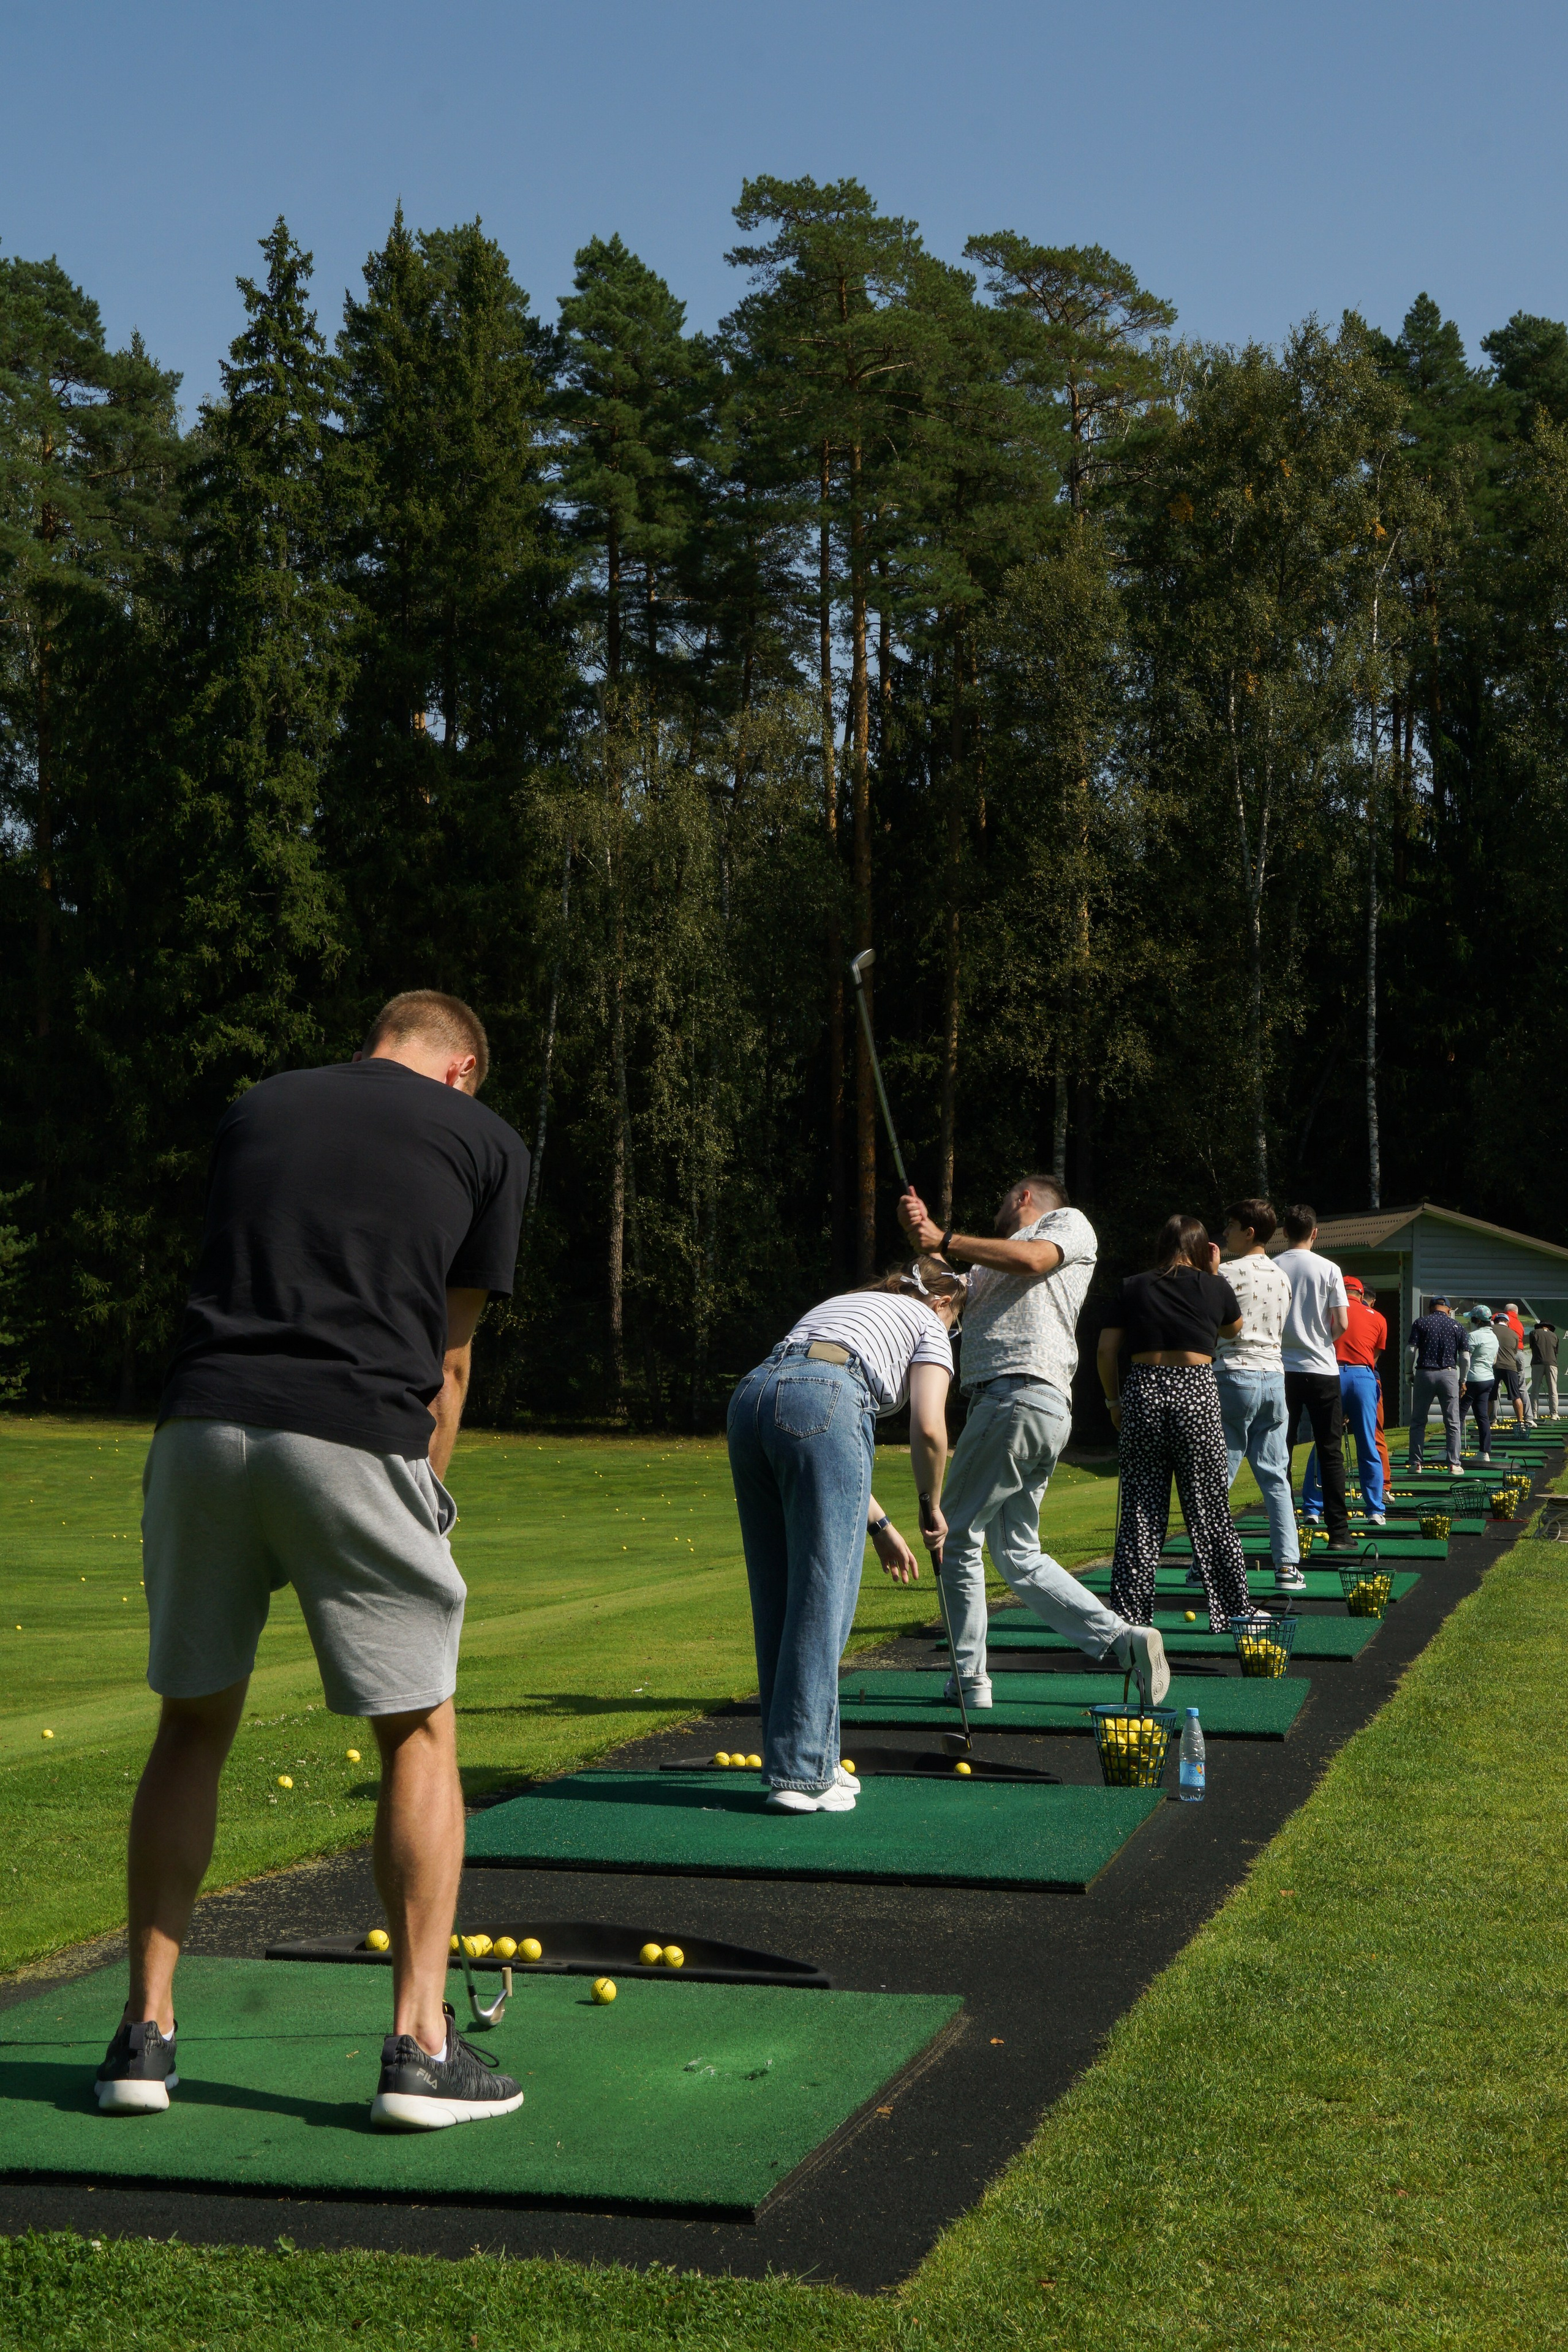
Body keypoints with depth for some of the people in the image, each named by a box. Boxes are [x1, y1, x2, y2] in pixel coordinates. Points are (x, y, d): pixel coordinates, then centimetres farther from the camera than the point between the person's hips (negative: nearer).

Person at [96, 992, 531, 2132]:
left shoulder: (255, 1109, 23)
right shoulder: (487, 1140, 13)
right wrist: (426, 1495, 25)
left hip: (201, 1423, 3)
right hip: (354, 1439, -3)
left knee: (192, 1728, 17)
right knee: (419, 1736, 11)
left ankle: (146, 2035, 17)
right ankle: (421, 2046, 9)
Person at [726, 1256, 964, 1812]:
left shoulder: (842, 1305, 39)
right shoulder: (928, 1324, 20)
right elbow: (928, 1429, 4)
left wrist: (880, 1525, 40)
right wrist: (931, 1506, 20)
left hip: (750, 1399, 7)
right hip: (821, 1406, -7)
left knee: (777, 1596, 12)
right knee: (823, 1596, -3)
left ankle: (798, 1758, 18)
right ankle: (801, 1775, -3)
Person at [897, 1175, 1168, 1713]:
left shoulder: (1070, 1223, 11)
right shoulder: (992, 1259, 32)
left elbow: (1030, 1259, -9)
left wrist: (944, 1240, -7)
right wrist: (923, 1233, 1)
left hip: (1020, 1399, -8)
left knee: (956, 1534, -3)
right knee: (1018, 1556, 9)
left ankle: (968, 1679, 1)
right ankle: (1123, 1639, 3)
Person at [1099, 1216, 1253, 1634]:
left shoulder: (1133, 1288, 7)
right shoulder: (1213, 1287, 4)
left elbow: (1106, 1351, 4)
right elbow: (1233, 1330, 25)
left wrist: (1113, 1400, 16)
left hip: (1142, 1394, 1)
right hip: (1196, 1393, -1)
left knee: (1140, 1512, 5)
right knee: (1210, 1510, 6)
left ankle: (1129, 1613, 5)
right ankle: (1233, 1610, 11)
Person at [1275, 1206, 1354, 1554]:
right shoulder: (1328, 1270, -4)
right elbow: (1342, 1323, -7)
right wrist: (1324, 1340, 11)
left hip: (1281, 1369, 1)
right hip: (1322, 1369, -1)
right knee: (1330, 1452, 4)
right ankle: (1338, 1532, 2)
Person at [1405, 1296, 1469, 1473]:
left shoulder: (1420, 1322, 2)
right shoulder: (1457, 1326, 6)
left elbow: (1411, 1350, -5)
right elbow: (1465, 1356, 3)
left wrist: (1410, 1373, 7)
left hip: (1424, 1374, -1)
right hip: (1449, 1374, 1)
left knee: (1418, 1422, 8)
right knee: (1452, 1422, 5)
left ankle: (1417, 1462, 5)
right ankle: (1454, 1464, 2)